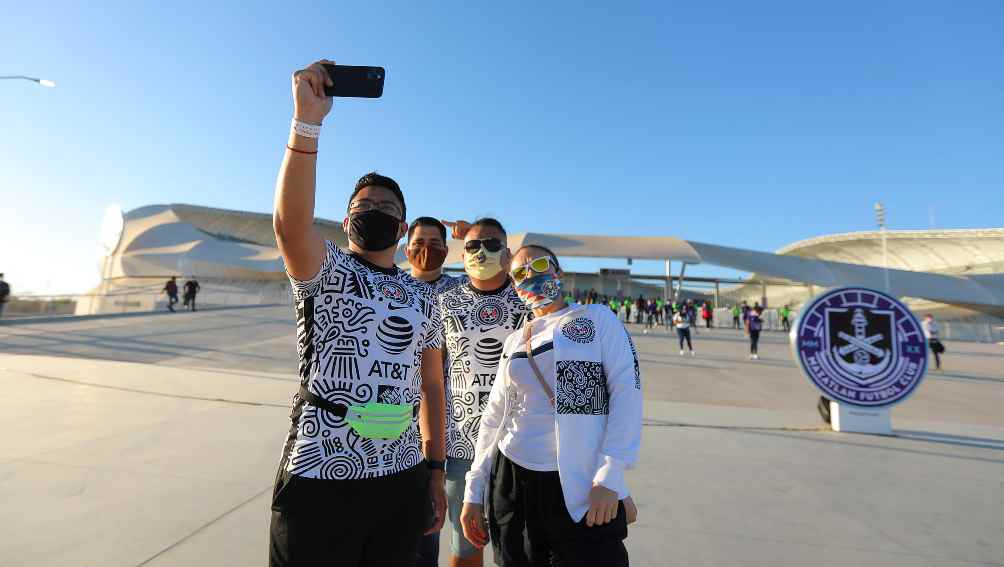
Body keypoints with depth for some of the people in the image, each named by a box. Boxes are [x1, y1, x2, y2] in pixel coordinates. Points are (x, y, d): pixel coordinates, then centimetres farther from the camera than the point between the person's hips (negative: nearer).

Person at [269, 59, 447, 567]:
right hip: (319, 481, -3)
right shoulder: (324, 271, -2)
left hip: (402, 484, 4)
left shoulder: (423, 298, 9)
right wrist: (307, 119, -30)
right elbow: (290, 221, -26)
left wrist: (436, 471, 9)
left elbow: (431, 387, 10)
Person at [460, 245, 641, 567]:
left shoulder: (598, 319, 0)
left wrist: (610, 476, -16)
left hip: (582, 486, -3)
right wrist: (474, 491, 11)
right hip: (513, 482, 4)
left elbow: (627, 391, -8)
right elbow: (494, 418, 13)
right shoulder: (514, 341, 11)